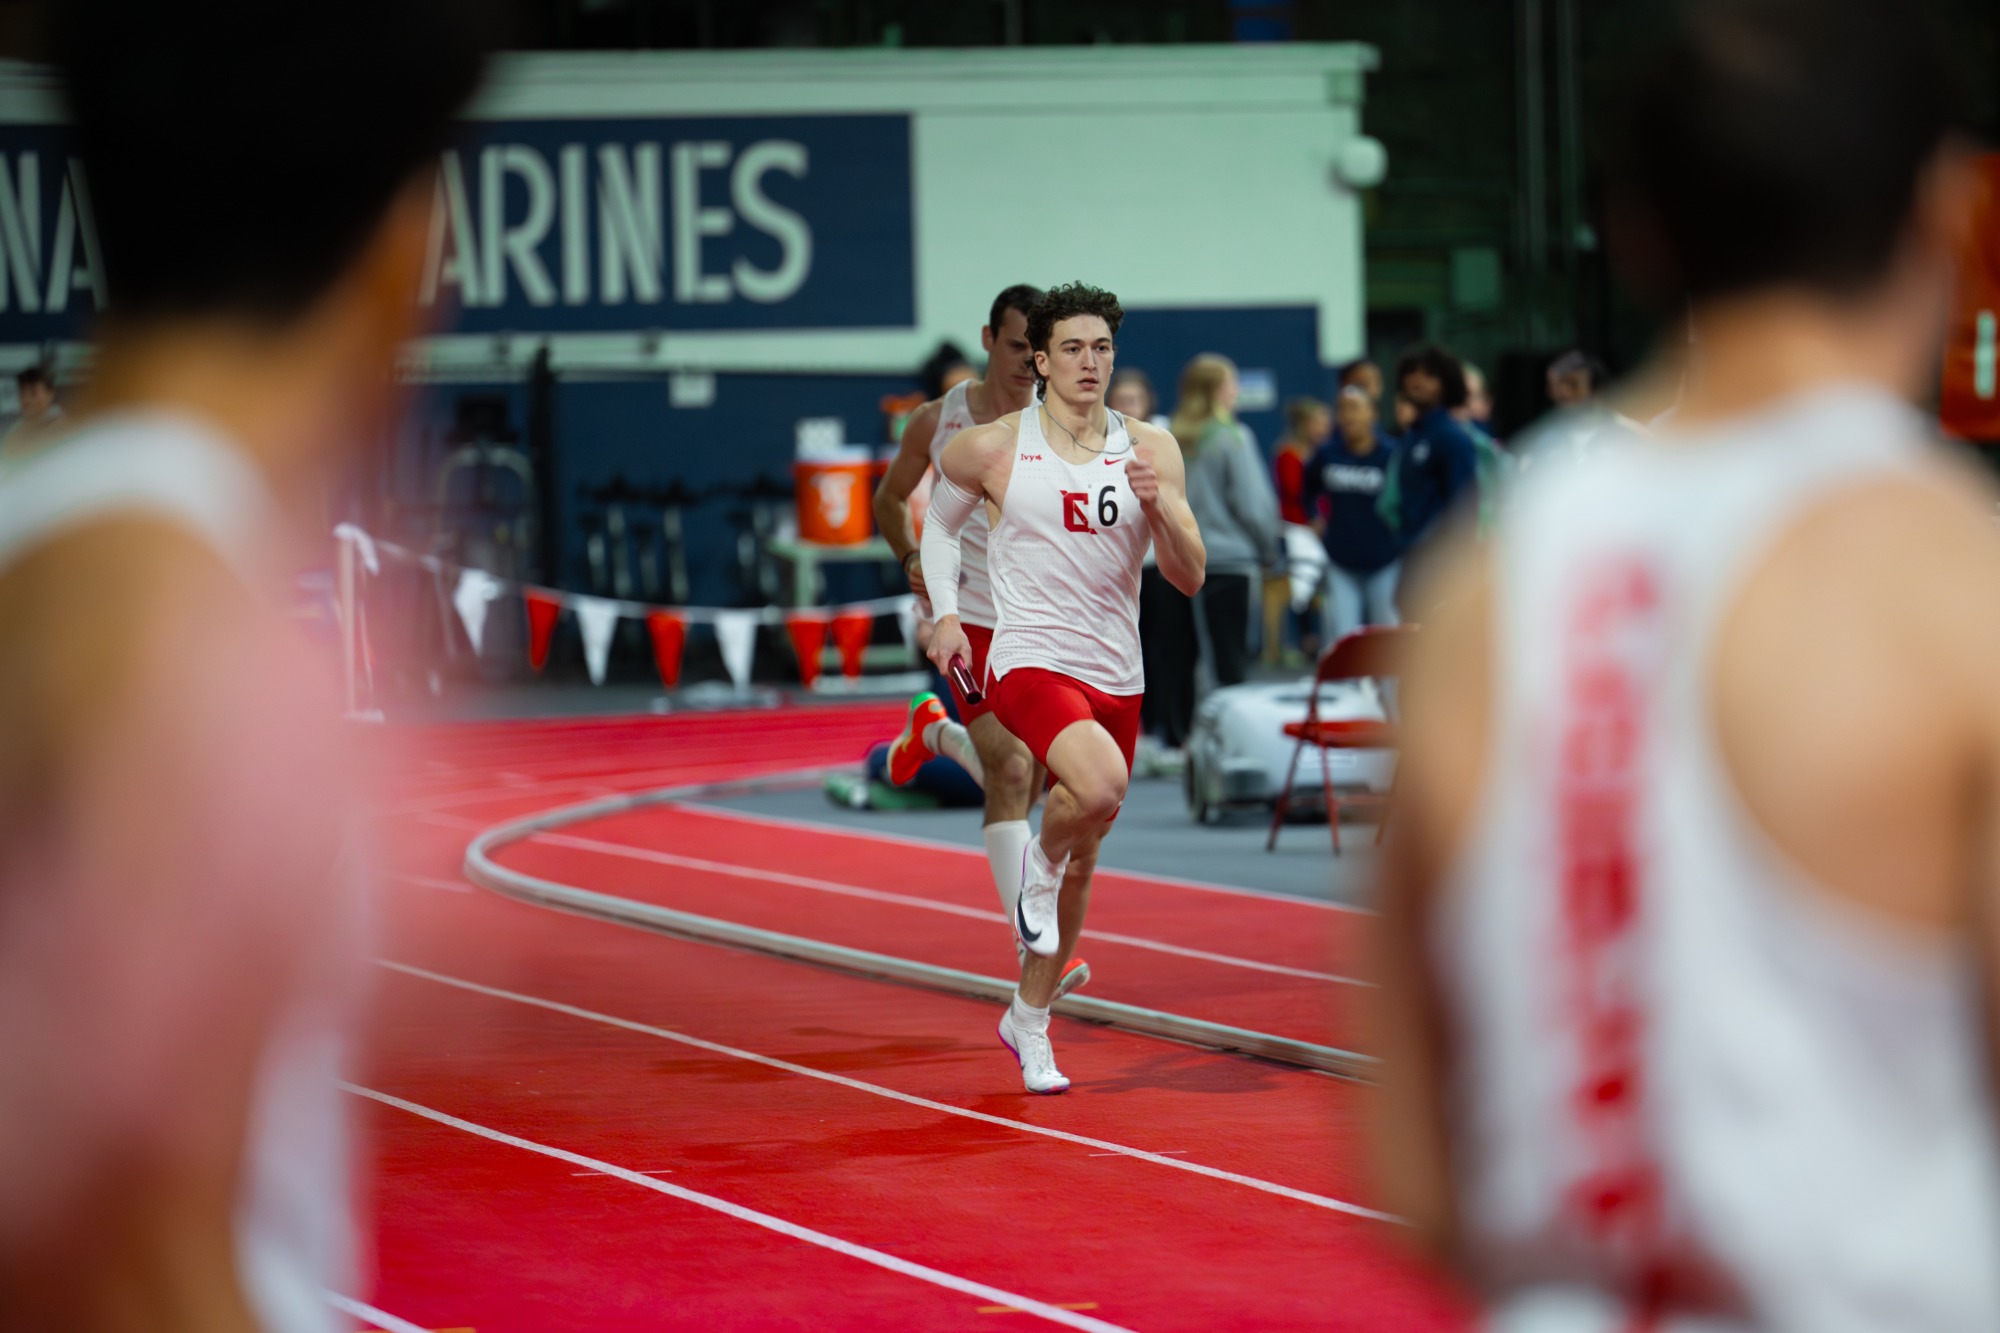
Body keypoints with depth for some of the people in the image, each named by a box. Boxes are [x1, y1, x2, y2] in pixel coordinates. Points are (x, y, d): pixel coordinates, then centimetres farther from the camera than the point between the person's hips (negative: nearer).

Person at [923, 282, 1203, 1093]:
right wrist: (945, 613, 7)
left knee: (1081, 864, 13)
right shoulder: (993, 449, -4)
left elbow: (1190, 578, -1)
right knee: (1099, 785, -34)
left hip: (1116, 679, 4)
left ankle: (1028, 1023, 31)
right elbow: (940, 522, 16)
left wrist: (1158, 506, -18)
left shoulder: (1149, 450, 2)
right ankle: (1038, 867, -1)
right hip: (1029, 662, -4)